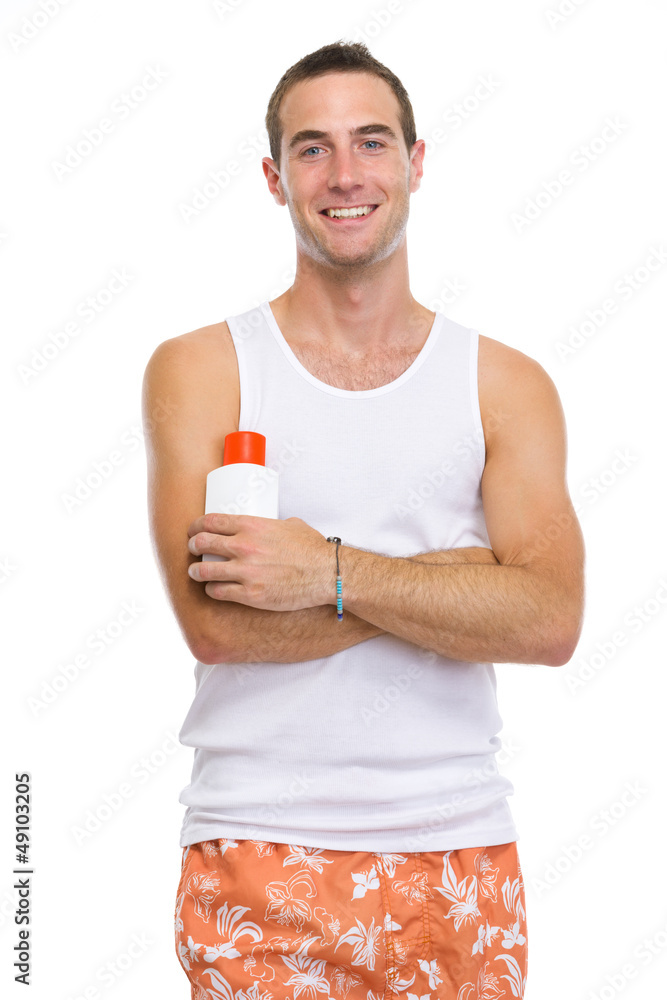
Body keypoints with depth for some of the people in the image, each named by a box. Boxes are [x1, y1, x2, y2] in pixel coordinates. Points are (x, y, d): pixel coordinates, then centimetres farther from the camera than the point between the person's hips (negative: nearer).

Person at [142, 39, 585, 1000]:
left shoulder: (507, 383, 4)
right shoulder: (197, 369, -1)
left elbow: (551, 621, -8)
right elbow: (213, 621, -13)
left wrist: (330, 572, -17)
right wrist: (451, 577, -12)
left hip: (459, 853, 2)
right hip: (257, 857, -1)